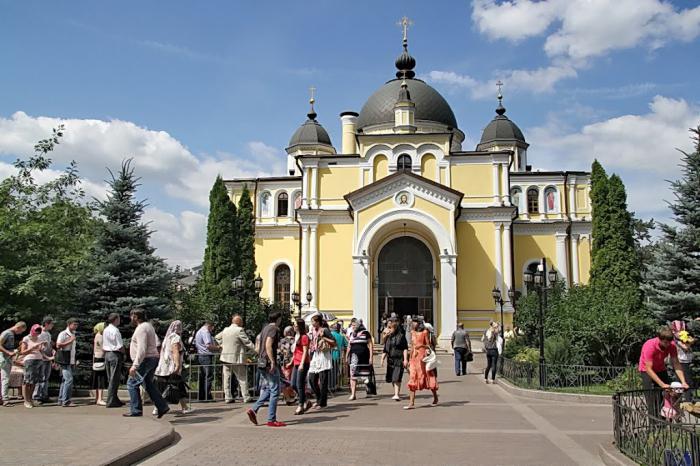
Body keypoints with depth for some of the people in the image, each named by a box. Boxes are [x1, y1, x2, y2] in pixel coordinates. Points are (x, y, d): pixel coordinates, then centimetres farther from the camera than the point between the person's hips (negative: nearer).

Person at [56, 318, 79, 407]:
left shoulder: (73, 334, 19)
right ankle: (65, 401, -13)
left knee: (65, 380, 11)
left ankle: (61, 400, 17)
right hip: (65, 361, -9)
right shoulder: (63, 334, -7)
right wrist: (70, 341, -17)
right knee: (69, 379, -14)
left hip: (71, 361, 9)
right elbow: (58, 345, -18)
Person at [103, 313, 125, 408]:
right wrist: (123, 353, 1)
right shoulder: (115, 330, -15)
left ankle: (114, 399, 21)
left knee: (110, 379, 13)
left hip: (107, 354, 9)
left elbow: (103, 347, 14)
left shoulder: (105, 330, 11)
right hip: (115, 354, -9)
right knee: (114, 379, -4)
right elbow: (120, 347, -16)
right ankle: (111, 401, -2)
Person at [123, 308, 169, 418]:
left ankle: (136, 411, -1)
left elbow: (142, 349, -24)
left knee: (132, 384, -3)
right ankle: (162, 407, 12)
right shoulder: (148, 326, 17)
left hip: (145, 360, -10)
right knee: (148, 384, 15)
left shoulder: (141, 328, -16)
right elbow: (156, 344, 23)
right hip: (153, 358, 10)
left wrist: (135, 365, -27)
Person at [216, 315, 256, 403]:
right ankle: (246, 398, 5)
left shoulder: (225, 330, 9)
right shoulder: (239, 330, -12)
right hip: (236, 359, -6)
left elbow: (217, 337, 26)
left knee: (227, 378, 9)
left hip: (225, 358, 6)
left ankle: (228, 397, 11)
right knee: (242, 379, 3)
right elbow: (247, 342, -12)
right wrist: (256, 350, -5)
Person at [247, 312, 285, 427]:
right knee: (274, 391, -2)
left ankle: (253, 409, 3)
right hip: (269, 364, -9)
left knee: (267, 390, 16)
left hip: (262, 364, 9)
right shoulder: (274, 329, -11)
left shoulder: (265, 328, 17)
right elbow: (268, 345, -23)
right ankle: (271, 420, 0)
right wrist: (272, 362, -23)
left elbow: (258, 348, 20)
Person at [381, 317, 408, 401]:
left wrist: (405, 359, -10)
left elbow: (405, 348, -4)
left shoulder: (401, 336, -3)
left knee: (397, 378, -15)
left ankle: (397, 394, -17)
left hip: (399, 359, -6)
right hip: (390, 360, 6)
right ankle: (396, 393, 31)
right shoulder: (388, 337, 10)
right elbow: (385, 350, 14)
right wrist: (382, 358, 3)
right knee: (391, 378, 13)